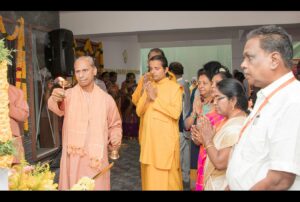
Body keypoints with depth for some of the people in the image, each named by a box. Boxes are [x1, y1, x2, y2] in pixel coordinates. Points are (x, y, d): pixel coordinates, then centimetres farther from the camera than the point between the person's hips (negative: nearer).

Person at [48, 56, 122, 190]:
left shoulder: (106, 98, 3)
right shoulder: (68, 94, -2)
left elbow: (115, 124, 15)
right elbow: (58, 108, -25)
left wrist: (116, 137, -4)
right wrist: (56, 99, -47)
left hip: (97, 158, 1)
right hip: (73, 157, -1)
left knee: (97, 186, 6)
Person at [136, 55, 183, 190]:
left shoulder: (174, 87, -7)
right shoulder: (149, 86, 12)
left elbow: (176, 113, -19)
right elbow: (139, 112, 7)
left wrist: (155, 98, -17)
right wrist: (147, 97, -10)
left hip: (166, 139, -5)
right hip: (149, 138, 6)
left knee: (167, 178, 1)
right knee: (150, 177, 14)